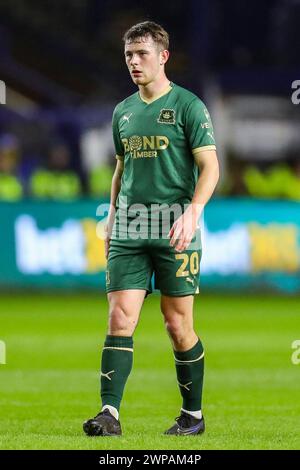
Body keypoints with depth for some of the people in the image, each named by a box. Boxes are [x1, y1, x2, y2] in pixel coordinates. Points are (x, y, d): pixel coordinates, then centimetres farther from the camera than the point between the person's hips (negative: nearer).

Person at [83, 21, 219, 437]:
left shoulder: (187, 105, -3)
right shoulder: (123, 111, 15)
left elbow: (209, 167, -7)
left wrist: (193, 211, -21)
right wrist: (113, 214, 18)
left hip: (174, 234, -5)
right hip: (129, 232, 5)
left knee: (178, 325, 0)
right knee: (120, 318, -7)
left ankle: (193, 414, 14)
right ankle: (110, 412, -13)